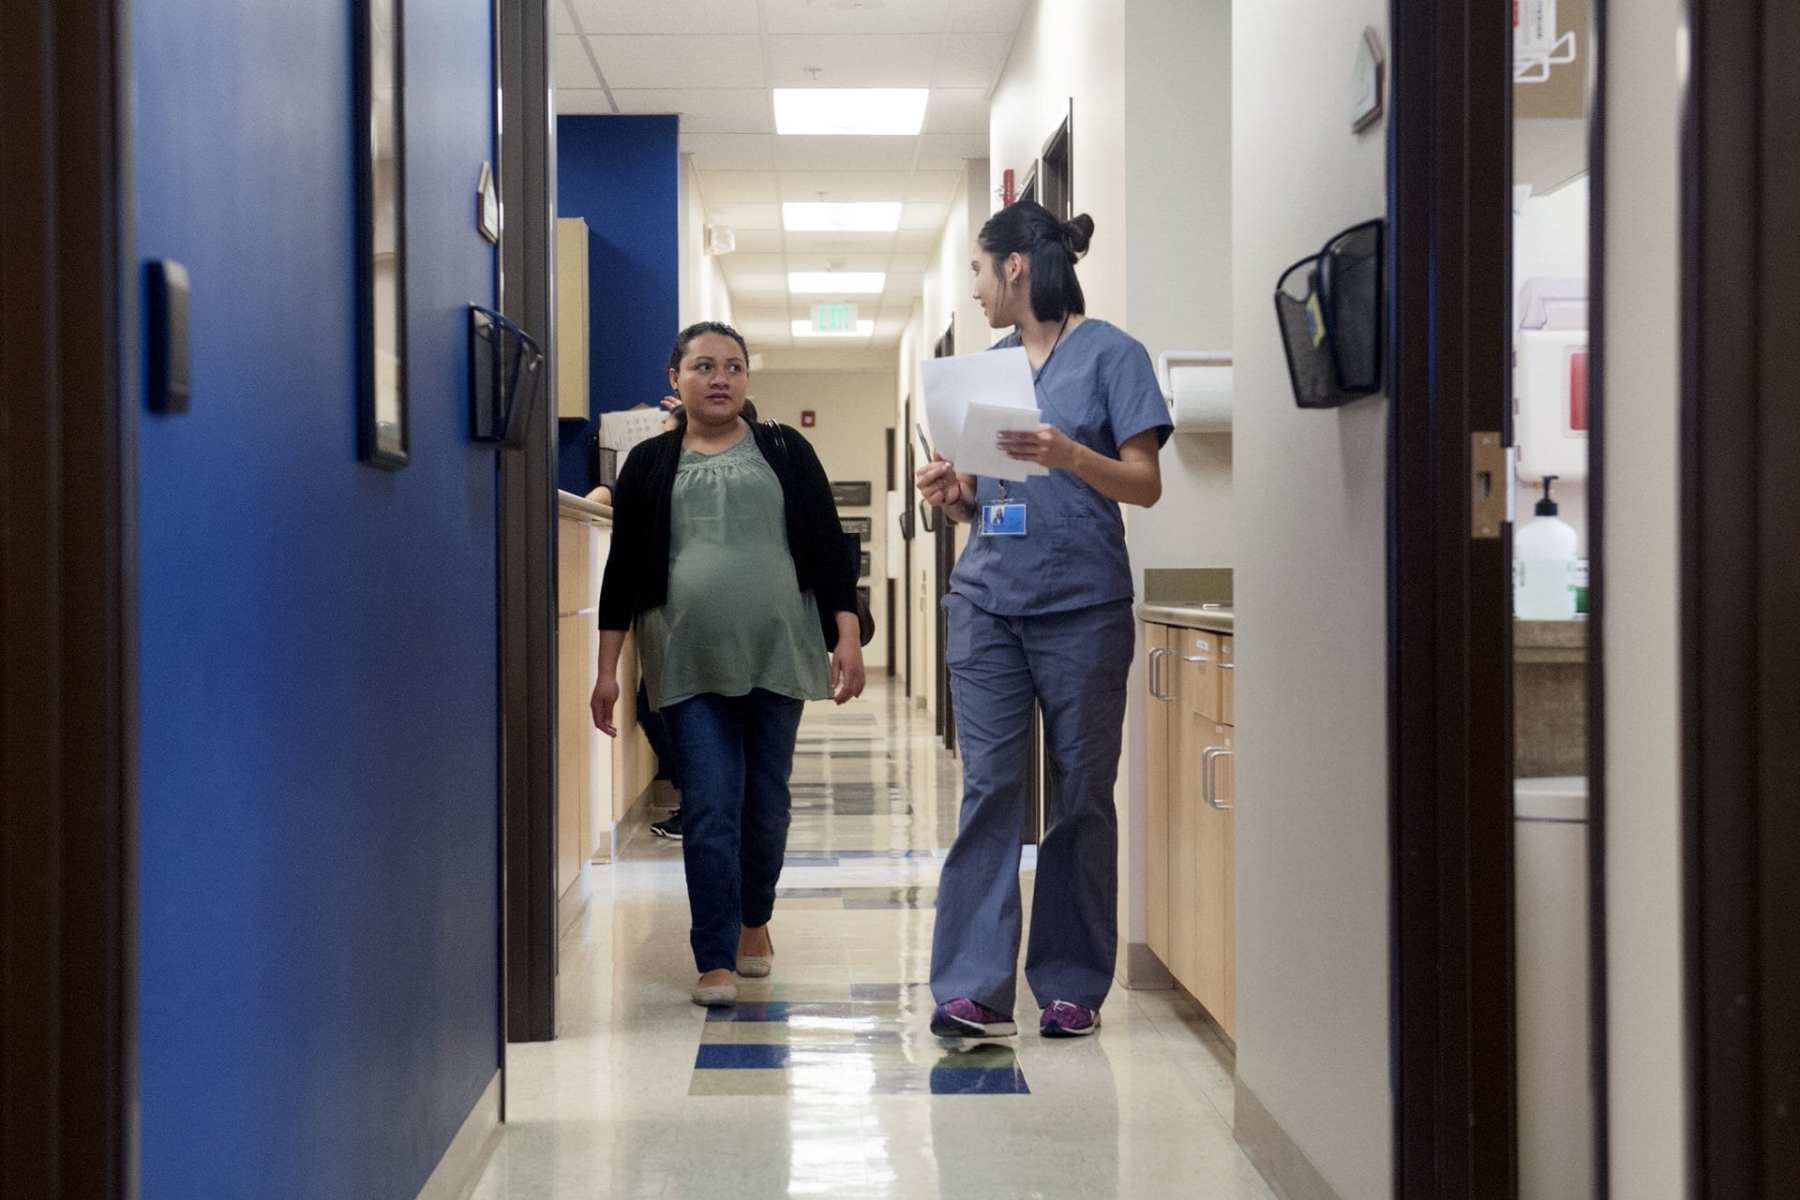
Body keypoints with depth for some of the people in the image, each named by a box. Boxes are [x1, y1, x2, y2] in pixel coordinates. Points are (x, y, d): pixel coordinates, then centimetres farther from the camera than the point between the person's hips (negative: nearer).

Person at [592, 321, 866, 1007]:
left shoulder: (785, 452, 8)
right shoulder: (650, 465, 8)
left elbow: (828, 547, 6)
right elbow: (624, 570, 7)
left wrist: (847, 637, -3)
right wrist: (607, 669, 3)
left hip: (777, 653, 1)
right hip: (690, 663, -1)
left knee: (766, 802, 9)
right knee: (709, 808, -7)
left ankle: (754, 918, 33)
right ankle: (715, 961, -4)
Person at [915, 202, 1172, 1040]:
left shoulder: (1110, 354, 0)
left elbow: (1145, 484, -6)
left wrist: (1067, 454, -22)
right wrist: (952, 494, -1)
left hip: (1082, 608, -4)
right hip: (988, 602, 4)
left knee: (1082, 795, 3)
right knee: (988, 788, -3)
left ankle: (1072, 986, 12)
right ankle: (973, 989, -4)